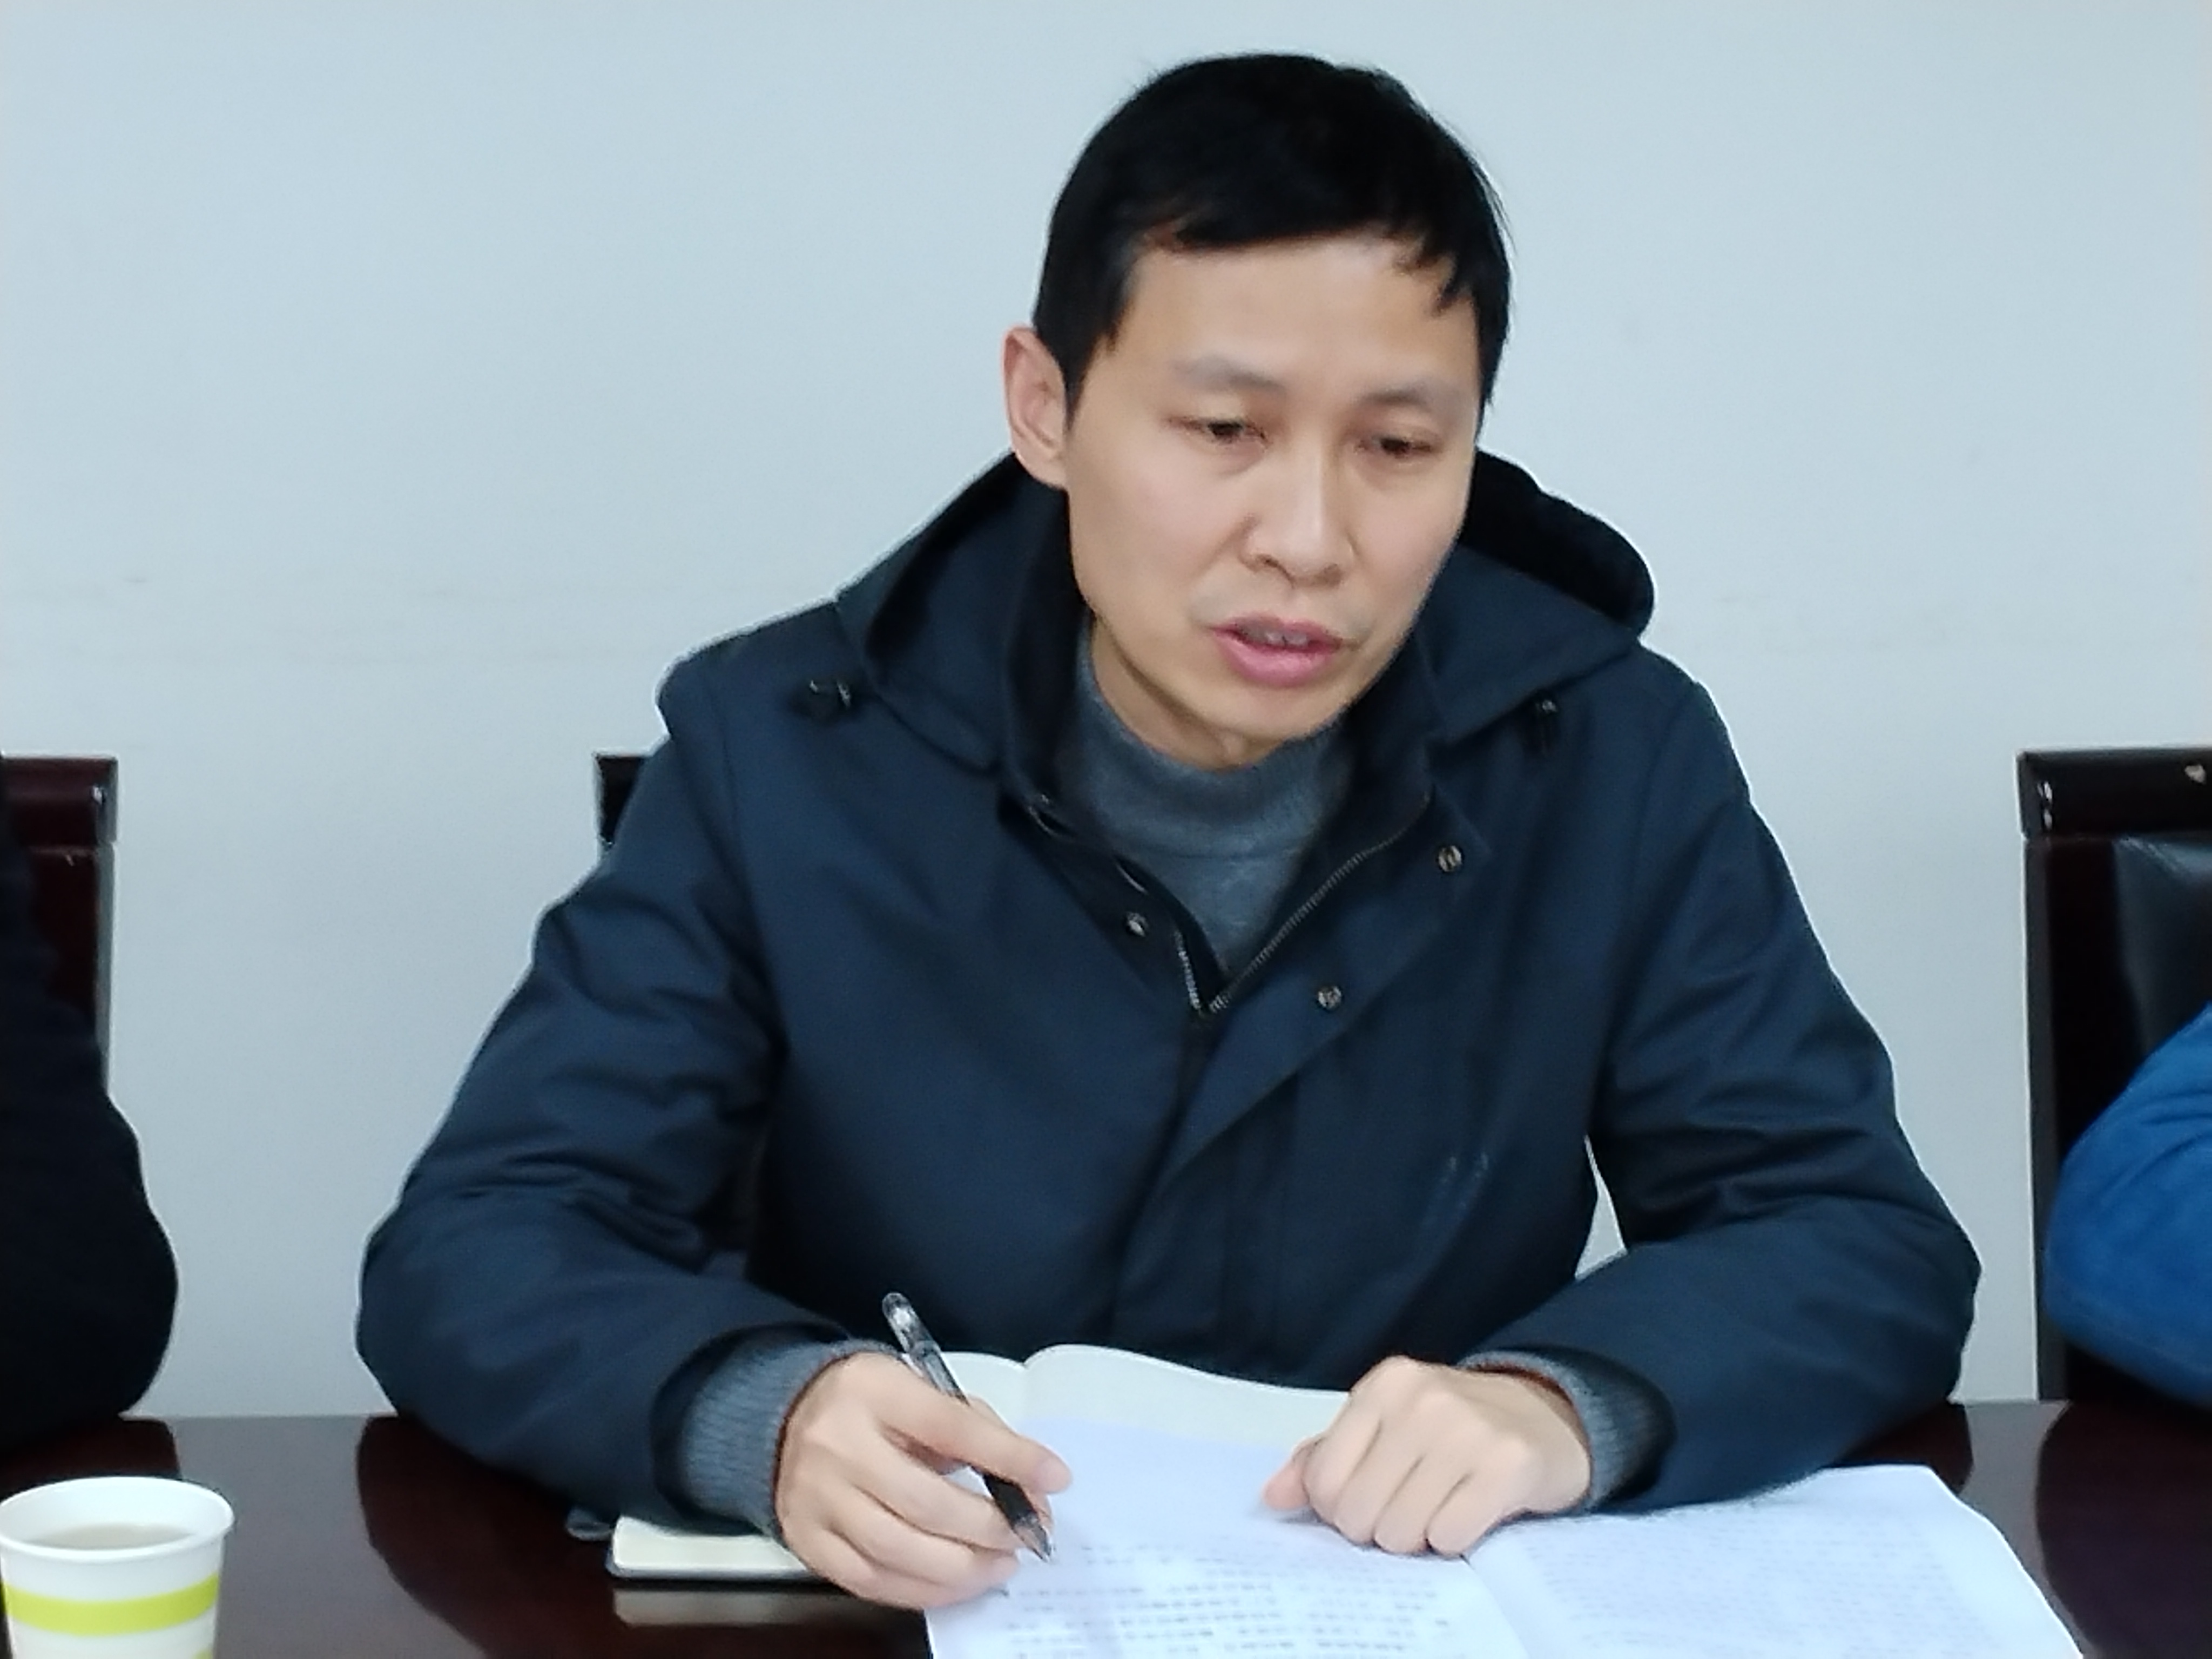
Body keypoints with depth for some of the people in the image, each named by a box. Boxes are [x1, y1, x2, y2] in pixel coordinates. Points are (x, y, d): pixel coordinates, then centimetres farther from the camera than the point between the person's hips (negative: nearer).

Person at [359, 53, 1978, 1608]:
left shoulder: (1614, 762, -5)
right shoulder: (785, 756, -8)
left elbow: (1874, 1251, -5)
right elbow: (466, 1256, -11)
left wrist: (1571, 1401, -26)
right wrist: (767, 1413, -32)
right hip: (901, 1612, 0)